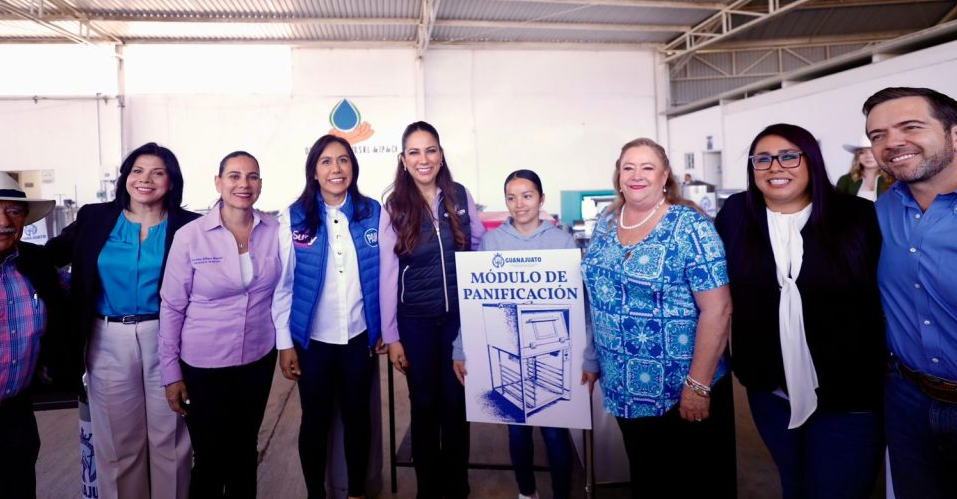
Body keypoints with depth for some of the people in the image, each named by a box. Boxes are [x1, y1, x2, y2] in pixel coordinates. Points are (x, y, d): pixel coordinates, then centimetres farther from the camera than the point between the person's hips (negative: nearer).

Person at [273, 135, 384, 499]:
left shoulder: (373, 212, -3)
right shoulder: (294, 218, -6)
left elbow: (385, 275, 0)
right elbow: (283, 284, -4)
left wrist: (387, 329, 2)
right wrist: (285, 343, -5)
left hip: (359, 337, 1)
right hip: (313, 340, -1)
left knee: (357, 416, 15)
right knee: (315, 421, 12)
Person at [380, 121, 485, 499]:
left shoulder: (460, 195, -1)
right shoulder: (394, 207, -6)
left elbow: (482, 247, 9)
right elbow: (387, 274, -6)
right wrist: (391, 336, -7)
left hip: (459, 315, 1)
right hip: (416, 321, -1)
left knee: (456, 402, 11)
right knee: (424, 405, 11)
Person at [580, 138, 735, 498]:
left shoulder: (690, 227, -15)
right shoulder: (605, 224, 3)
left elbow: (717, 309, -18)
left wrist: (698, 385, -19)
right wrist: (595, 361, 12)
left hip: (682, 388, -5)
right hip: (625, 389, 5)